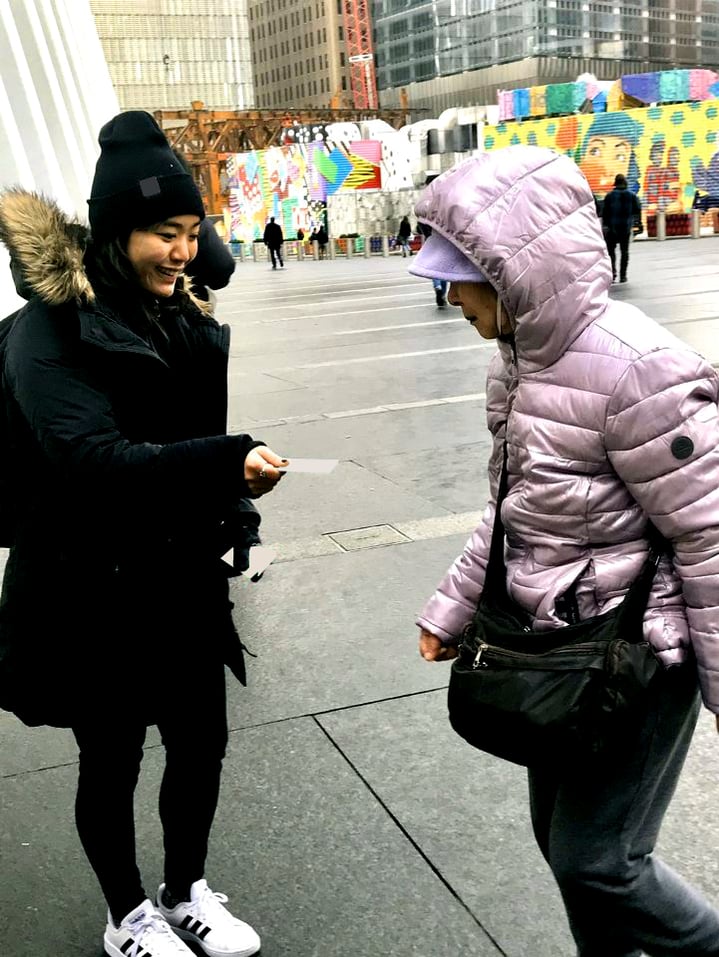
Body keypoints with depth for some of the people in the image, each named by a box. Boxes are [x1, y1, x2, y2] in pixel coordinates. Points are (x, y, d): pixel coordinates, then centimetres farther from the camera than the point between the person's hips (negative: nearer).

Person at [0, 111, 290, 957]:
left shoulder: (180, 316, 6)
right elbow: (90, 457, -28)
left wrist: (223, 520, 16)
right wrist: (229, 460, -38)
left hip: (182, 578, 7)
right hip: (93, 591, -6)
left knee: (201, 741, 16)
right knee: (112, 761, 12)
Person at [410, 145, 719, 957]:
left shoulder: (636, 371, -26)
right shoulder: (521, 356, 1)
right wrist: (451, 609, 15)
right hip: (555, 647, 8)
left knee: (596, 859, 4)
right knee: (560, 837, 20)